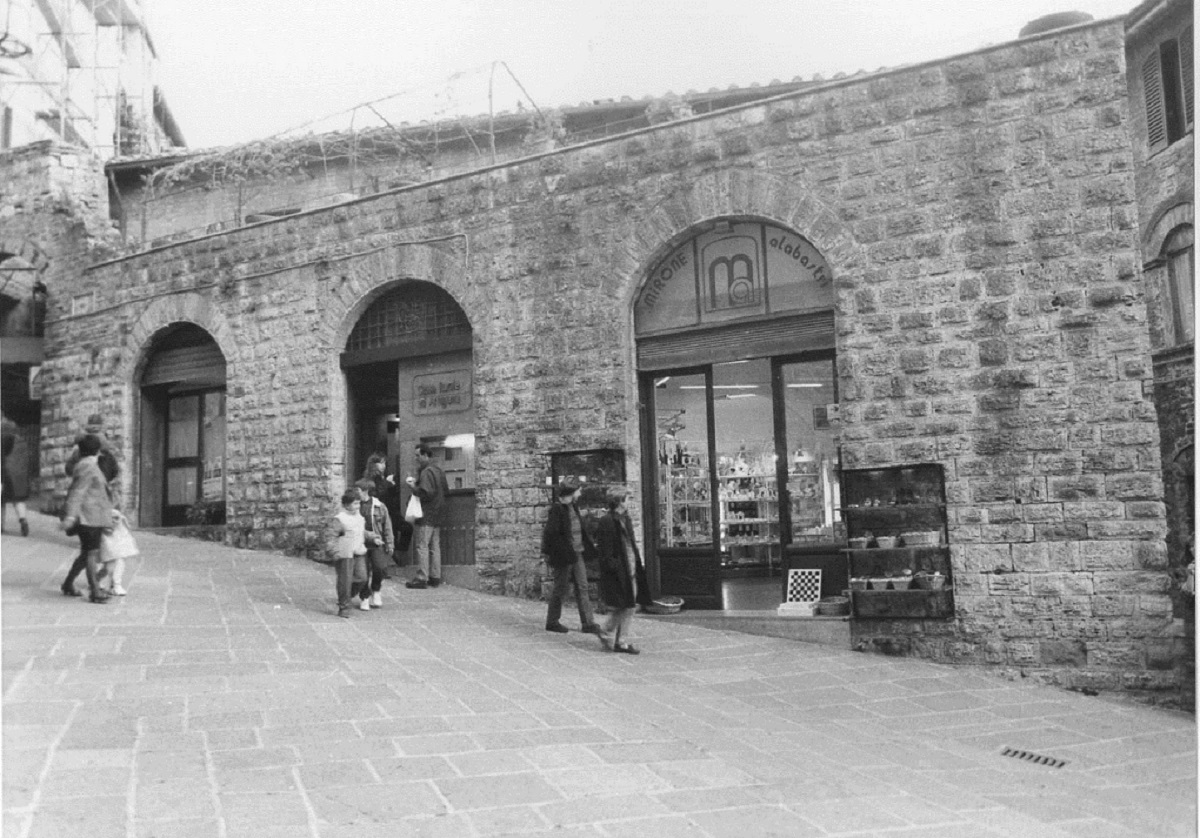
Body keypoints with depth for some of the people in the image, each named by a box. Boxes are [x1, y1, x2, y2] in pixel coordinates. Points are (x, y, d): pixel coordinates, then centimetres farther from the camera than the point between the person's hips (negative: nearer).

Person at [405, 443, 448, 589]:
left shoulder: (426, 472, -14)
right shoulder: (438, 471, 15)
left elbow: (425, 493, -24)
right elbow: (445, 490, 21)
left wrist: (412, 486, -11)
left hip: (426, 516, -9)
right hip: (438, 516, 9)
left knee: (422, 546, -6)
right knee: (435, 546, 11)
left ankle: (422, 578, -6)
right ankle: (435, 577, 13)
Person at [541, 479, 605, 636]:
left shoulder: (573, 508, 10)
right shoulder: (557, 510, -16)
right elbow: (551, 534, -18)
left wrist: (590, 546, 16)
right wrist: (549, 556, -19)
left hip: (576, 555, 8)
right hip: (562, 556, -8)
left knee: (582, 588, 6)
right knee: (560, 589, 4)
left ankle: (588, 623, 9)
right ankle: (552, 622, 19)